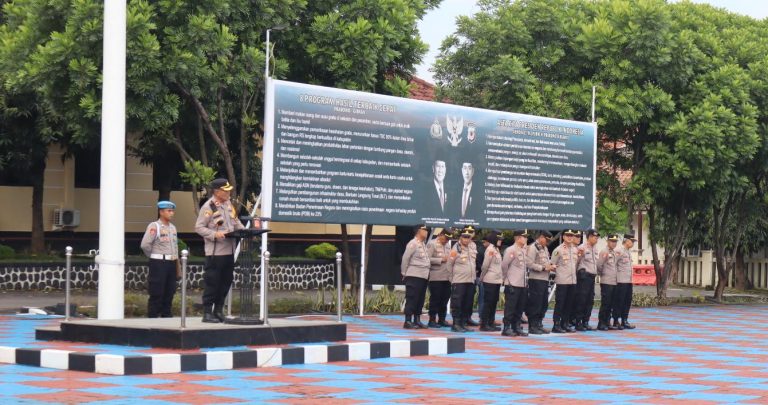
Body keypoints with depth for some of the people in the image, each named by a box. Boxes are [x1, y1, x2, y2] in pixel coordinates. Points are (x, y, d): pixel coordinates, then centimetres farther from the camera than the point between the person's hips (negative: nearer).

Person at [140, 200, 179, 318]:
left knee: (169, 292, 10)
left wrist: (176, 258, 13)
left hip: (171, 263, 7)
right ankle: (152, 317, -1)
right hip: (158, 263, -7)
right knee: (157, 293, -6)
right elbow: (145, 245, -17)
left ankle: (166, 315, 17)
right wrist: (153, 256, -4)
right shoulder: (154, 226, -10)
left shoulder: (172, 227, 15)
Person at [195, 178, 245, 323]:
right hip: (215, 252, -8)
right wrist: (215, 234, -22)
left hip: (229, 251, 8)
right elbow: (199, 227, -12)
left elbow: (236, 222, 22)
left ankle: (219, 310, 22)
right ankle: (207, 313, 2)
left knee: (226, 281, 12)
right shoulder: (208, 207, -11)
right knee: (212, 283, -4)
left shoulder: (229, 204, 12)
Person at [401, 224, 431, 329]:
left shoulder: (423, 245, 16)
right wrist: (404, 273, -6)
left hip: (423, 276, 8)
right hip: (414, 277, -8)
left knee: (420, 300, 10)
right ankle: (408, 321, -6)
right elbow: (405, 259, -10)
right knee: (411, 299, -7)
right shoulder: (413, 244, -9)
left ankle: (417, 320, 16)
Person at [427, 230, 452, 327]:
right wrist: (441, 260, -15)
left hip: (446, 277, 7)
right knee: (435, 299, -3)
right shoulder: (432, 244, -6)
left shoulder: (447, 245, 18)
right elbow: (427, 259, -15)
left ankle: (442, 319, 17)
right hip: (436, 277, -7)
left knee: (445, 298, 8)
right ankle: (432, 320, 2)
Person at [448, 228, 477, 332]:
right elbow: (449, 265, 0)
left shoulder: (472, 248, 9)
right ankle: (456, 324, -2)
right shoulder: (456, 249, -7)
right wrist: (452, 277, 4)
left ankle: (464, 324, 15)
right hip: (459, 281, -6)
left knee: (468, 304, 8)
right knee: (457, 303, -6)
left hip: (470, 281, 6)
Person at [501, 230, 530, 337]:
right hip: (513, 284, -8)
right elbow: (504, 265, -11)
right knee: (510, 307, -4)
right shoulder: (511, 250, -11)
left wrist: (526, 278, 15)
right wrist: (507, 278, -1)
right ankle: (507, 328, 0)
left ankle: (516, 327, 17)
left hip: (523, 284, 8)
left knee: (520, 308, 10)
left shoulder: (524, 250, 13)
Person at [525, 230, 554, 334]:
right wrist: (544, 268, -16)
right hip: (536, 280, -9)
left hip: (545, 279, 9)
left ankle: (539, 324, 20)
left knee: (544, 304, 11)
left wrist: (550, 266, 7)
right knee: (535, 304, -5)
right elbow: (529, 264, -18)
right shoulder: (532, 248, -9)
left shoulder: (545, 248, 19)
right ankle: (532, 327, 0)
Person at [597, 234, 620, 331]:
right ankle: (601, 324, -2)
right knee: (605, 303, -6)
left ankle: (607, 323, 15)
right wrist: (604, 258, -17)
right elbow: (599, 266, -10)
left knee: (610, 304, 9)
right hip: (606, 282, -8)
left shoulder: (615, 253, 16)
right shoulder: (604, 252, -7)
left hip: (614, 282, 8)